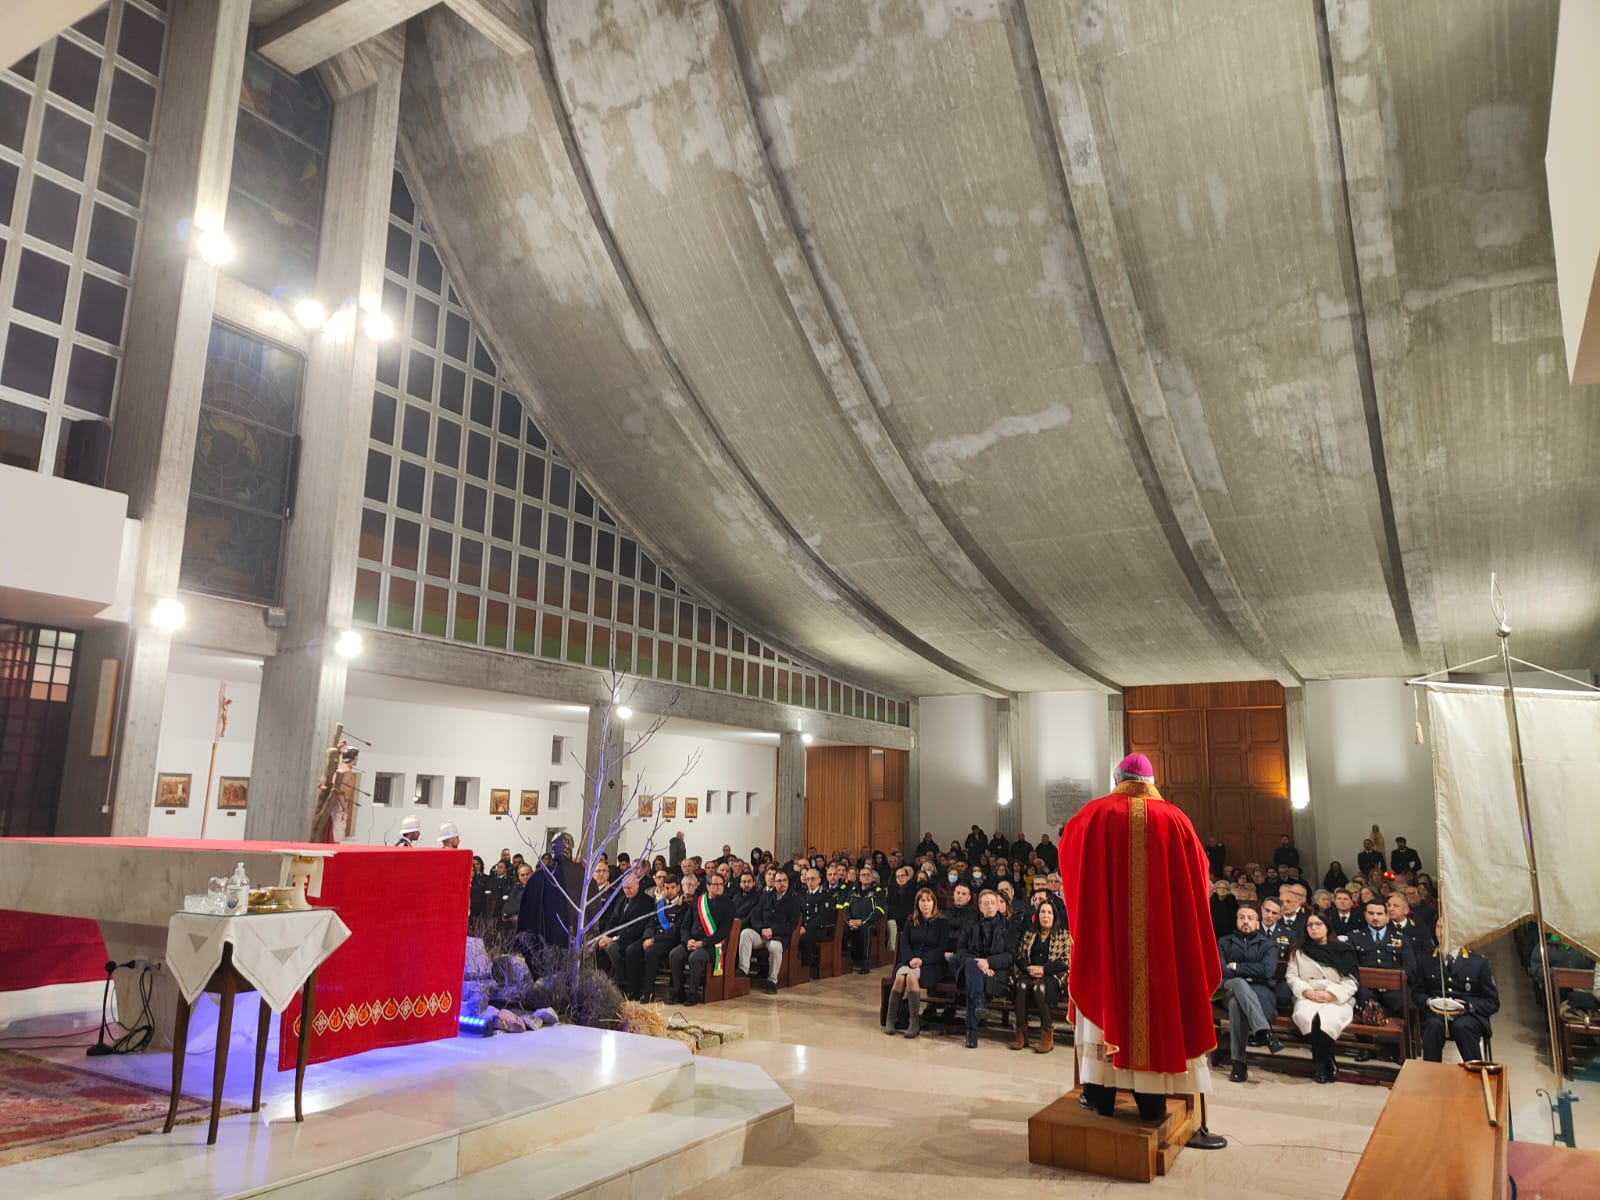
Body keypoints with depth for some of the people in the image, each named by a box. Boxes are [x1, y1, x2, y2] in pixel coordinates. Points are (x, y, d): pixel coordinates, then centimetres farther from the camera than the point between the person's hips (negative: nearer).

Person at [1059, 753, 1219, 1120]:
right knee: (1156, 1004, 8)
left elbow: (1067, 852, 13)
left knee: (1105, 1000, 9)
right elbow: (1198, 875, 9)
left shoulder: (1094, 814, -1)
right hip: (1162, 937, 1)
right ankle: (1152, 1100, 12)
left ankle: (1101, 1094, 12)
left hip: (1104, 933, 0)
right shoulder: (1174, 819, 0)